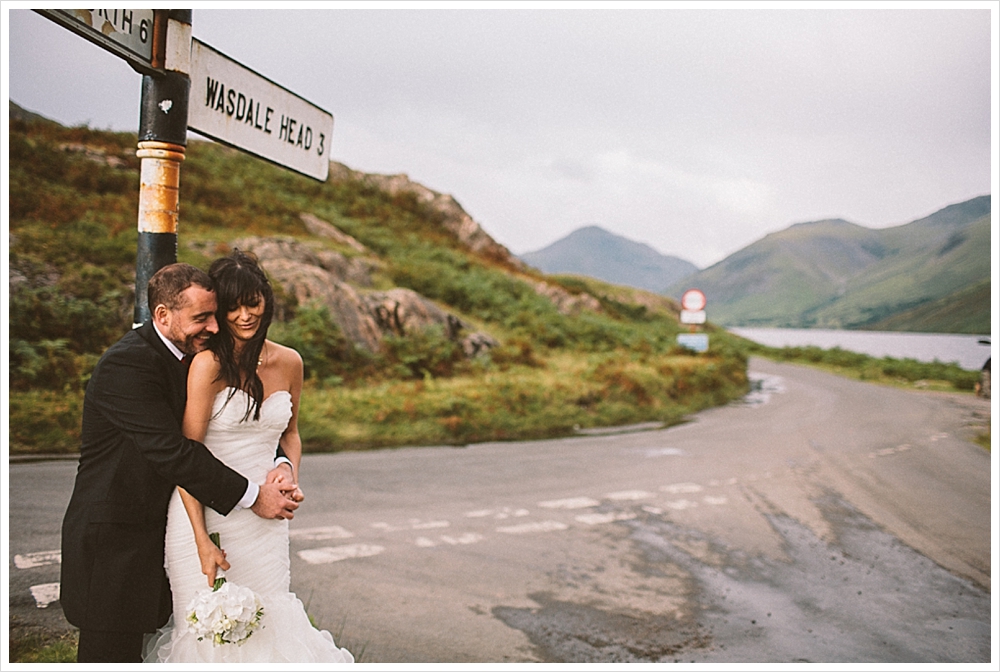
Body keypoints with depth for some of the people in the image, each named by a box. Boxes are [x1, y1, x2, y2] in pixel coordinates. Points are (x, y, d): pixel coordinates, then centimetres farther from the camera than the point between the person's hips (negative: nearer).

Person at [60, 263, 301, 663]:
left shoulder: (179, 358, 8)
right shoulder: (127, 364, -20)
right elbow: (172, 451, -25)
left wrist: (279, 465, -11)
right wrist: (254, 497, -21)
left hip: (148, 532, 8)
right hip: (112, 540, -8)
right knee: (113, 654, 1)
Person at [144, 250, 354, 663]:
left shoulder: (289, 363, 3)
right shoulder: (209, 364, -13)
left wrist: (291, 479, 0)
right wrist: (203, 542, -18)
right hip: (205, 512, -4)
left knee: (267, 621, 9)